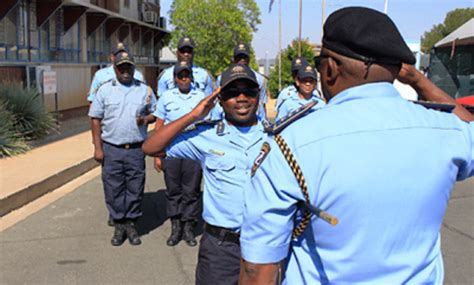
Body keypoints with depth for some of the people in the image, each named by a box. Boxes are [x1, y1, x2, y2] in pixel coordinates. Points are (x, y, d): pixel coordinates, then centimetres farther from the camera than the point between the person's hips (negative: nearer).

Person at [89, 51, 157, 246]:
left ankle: (131, 224, 20)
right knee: (113, 189, 5)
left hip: (136, 150, 1)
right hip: (111, 149, 0)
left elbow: (155, 113, 14)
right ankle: (119, 225, 19)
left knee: (135, 188, 6)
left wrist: (146, 119, -11)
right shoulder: (105, 90, 3)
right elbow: (95, 118, 3)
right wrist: (98, 147, -3)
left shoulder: (145, 90, 7)